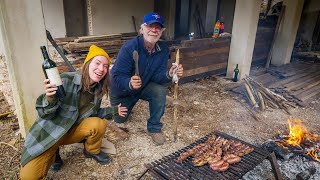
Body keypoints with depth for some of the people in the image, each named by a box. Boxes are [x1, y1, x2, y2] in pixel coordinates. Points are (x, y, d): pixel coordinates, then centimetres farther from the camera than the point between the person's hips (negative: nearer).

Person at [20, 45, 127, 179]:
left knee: (99, 124, -25)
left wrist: (114, 111, 2)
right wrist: (50, 99, -41)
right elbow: (44, 114, -20)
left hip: (73, 130, 4)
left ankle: (92, 151, 6)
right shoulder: (65, 81, -24)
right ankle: (53, 153, 11)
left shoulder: (98, 89, -6)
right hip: (50, 131, -4)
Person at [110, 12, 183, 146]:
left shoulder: (163, 49, -17)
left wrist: (169, 74, -41)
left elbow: (157, 75, -19)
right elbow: (117, 76, -32)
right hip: (122, 89, -2)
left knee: (160, 90, -28)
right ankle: (128, 104, 44)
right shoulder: (129, 48, -31)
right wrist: (130, 83, -54)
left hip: (144, 86, 2)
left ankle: (154, 128, -7)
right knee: (119, 119, 8)